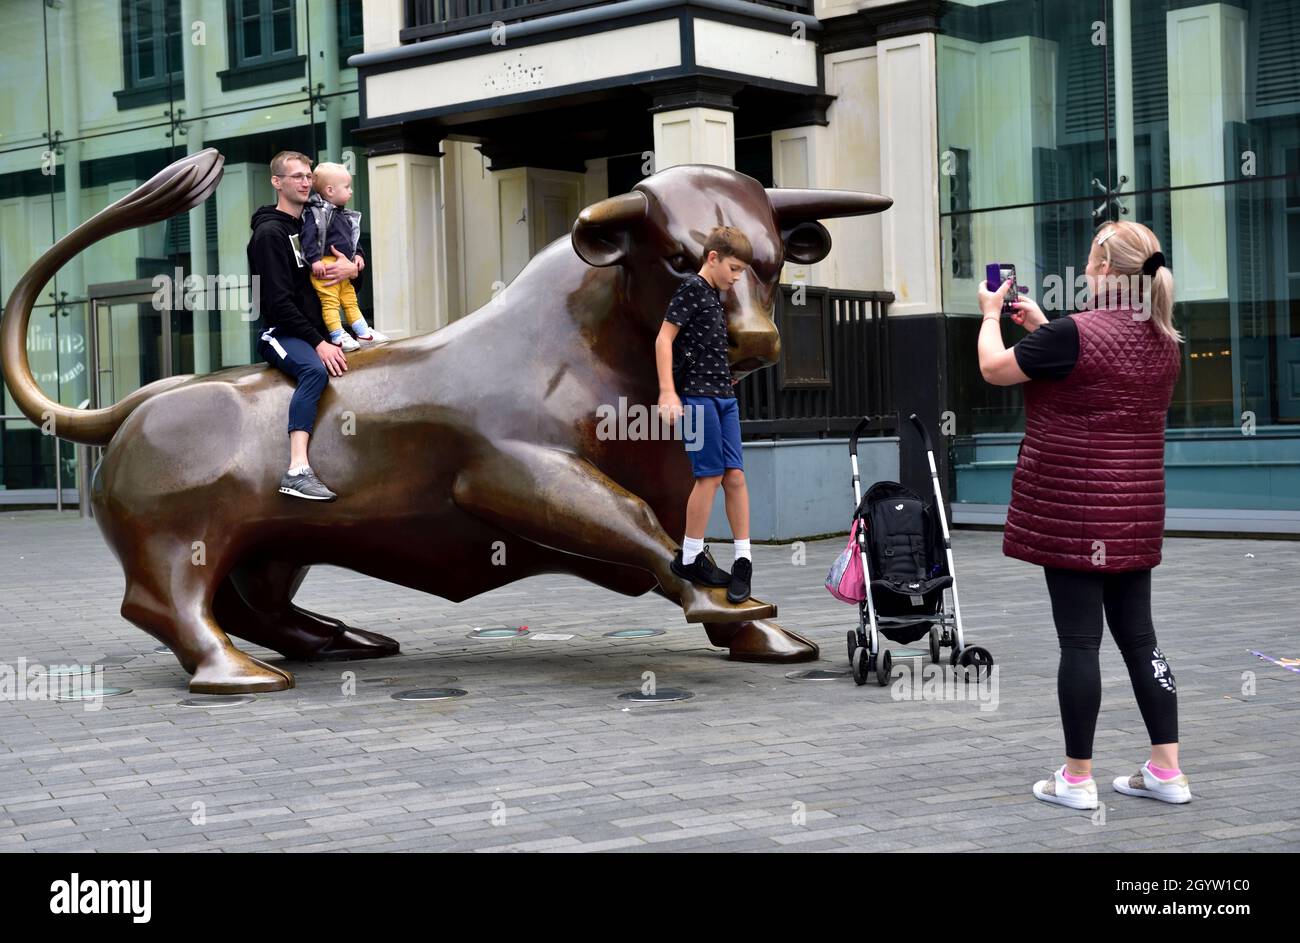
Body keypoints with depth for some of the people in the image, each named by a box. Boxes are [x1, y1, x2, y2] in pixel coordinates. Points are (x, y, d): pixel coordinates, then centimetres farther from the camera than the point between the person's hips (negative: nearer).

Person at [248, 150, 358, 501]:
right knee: (315, 371, -36)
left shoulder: (311, 226, 18)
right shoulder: (269, 232, -7)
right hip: (281, 334, -9)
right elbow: (279, 301, -15)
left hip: (316, 331, 9)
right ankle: (297, 471, -48)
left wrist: (353, 266, 0)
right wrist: (317, 343, -22)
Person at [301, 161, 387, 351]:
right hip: (325, 267, -9)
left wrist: (357, 254, 11)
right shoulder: (317, 213, -12)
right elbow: (309, 237, -20)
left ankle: (363, 332, 18)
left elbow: (353, 238, 26)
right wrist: (315, 260, -26)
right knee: (330, 302, -7)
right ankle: (337, 336, -6)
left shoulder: (345, 216, 16)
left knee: (350, 300, 14)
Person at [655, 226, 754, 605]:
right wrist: (668, 392, -20)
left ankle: (743, 560, 5)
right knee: (711, 475, -4)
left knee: (735, 475, 3)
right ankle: (689, 557, 8)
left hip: (723, 397, 8)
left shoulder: (715, 296, 17)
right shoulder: (691, 288, -8)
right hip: (698, 395, -8)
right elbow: (664, 339, -14)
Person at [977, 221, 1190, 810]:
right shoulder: (1164, 342, 7)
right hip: (1135, 516, 7)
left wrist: (991, 312, 15)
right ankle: (1166, 772, 14)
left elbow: (993, 368, -3)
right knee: (1138, 636, 13)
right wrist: (1040, 325, 28)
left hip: (1073, 510, -7)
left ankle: (1076, 779, 7)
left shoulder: (1075, 333, -16)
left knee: (1079, 639, -1)